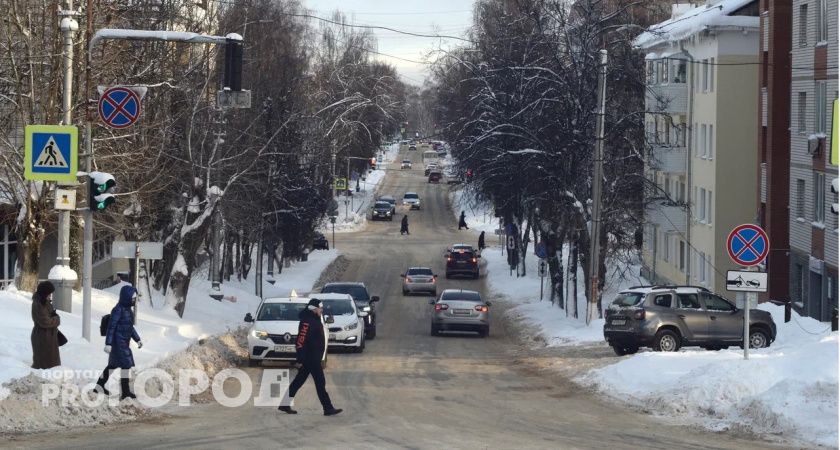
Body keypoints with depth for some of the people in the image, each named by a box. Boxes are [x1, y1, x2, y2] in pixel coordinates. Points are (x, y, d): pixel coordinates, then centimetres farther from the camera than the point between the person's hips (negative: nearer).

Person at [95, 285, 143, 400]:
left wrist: (138, 339, 18)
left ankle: (99, 385, 31)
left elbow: (130, 326, 20)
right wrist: (108, 344, -22)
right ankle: (125, 392, -3)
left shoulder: (128, 309, 9)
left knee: (113, 364, 18)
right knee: (126, 364, -8)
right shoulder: (118, 310, -19)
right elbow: (111, 327, -20)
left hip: (125, 342, 10)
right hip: (118, 342, -10)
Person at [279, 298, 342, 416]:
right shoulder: (307, 321, -18)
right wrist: (301, 359, -23)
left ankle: (285, 405, 18)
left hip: (314, 357, 10)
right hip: (310, 357, -10)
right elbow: (301, 340, -23)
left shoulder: (315, 319, 14)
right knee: (320, 382, -5)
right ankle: (328, 408, -2)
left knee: (299, 381, 13)